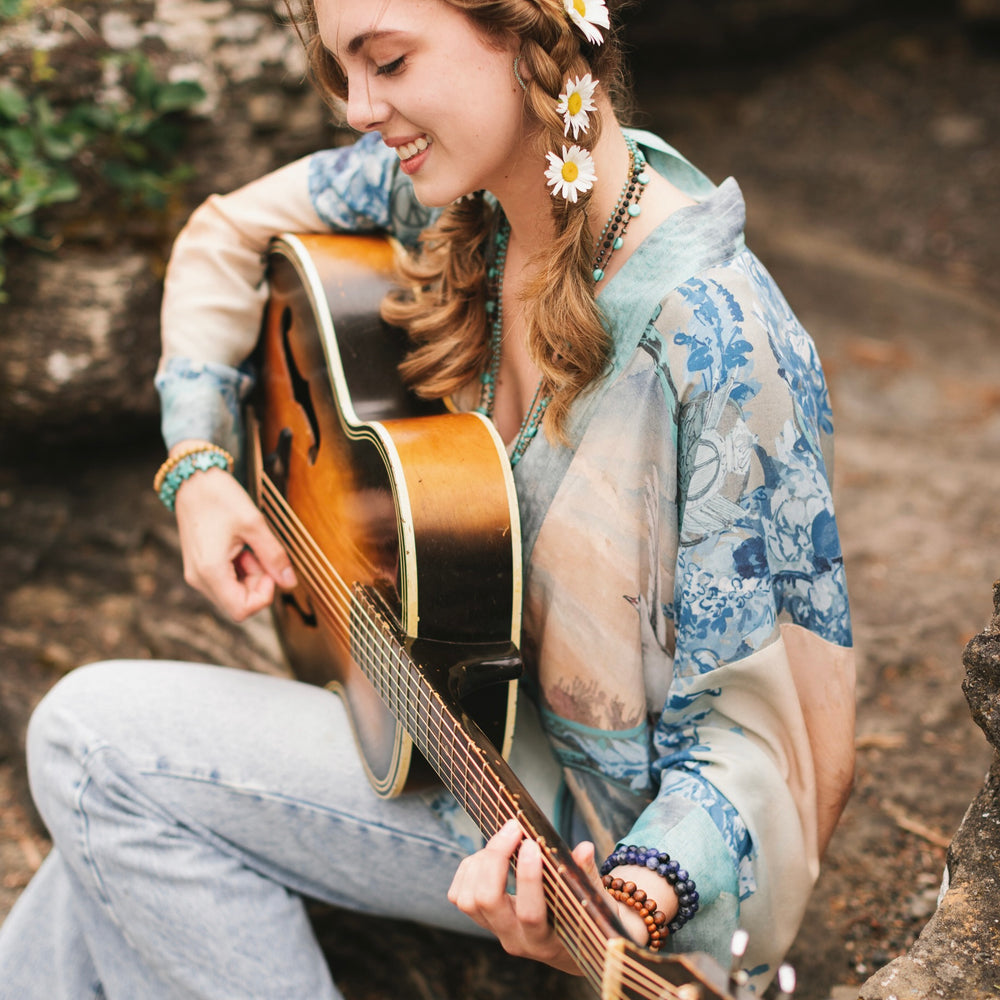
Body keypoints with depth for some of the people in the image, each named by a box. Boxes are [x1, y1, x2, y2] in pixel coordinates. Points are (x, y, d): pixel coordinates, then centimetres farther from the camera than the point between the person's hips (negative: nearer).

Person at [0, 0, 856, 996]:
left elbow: (749, 725, -24)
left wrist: (644, 893, -41)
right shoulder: (455, 183, -8)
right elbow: (231, 231, 9)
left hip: (619, 825, -7)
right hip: (481, 711, 7)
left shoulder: (722, 343, -30)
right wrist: (198, 465, -1)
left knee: (92, 739, -12)